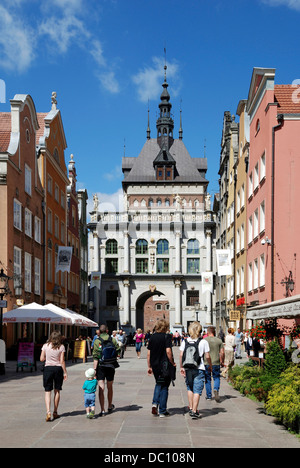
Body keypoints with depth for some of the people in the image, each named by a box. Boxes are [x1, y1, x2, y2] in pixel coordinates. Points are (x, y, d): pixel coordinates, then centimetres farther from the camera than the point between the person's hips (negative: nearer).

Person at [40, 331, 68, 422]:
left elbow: (41, 359, 0)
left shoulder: (45, 346, 0)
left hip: (48, 368, 0)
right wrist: (65, 372, 1)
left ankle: (48, 412, -16)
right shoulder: (61, 347, -3)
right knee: (57, 391, 13)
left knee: (47, 391, 1)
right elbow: (62, 361, -5)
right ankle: (55, 412, 19)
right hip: (58, 369, 0)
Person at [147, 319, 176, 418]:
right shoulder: (166, 337, -10)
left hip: (155, 365, 5)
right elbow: (168, 351, -21)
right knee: (164, 387, 6)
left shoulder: (152, 337, 5)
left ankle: (155, 403, 5)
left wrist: (149, 367, 13)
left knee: (158, 384, 24)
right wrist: (172, 363, -9)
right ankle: (162, 411, 9)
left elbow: (148, 353, 6)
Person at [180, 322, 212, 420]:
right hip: (199, 369, -3)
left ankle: (191, 408, 23)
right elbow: (207, 356, -3)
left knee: (190, 388, 20)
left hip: (188, 368, 3)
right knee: (197, 390, 1)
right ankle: (194, 411, -2)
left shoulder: (185, 341, 3)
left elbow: (181, 355, 1)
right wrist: (210, 366, 12)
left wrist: (181, 367, 9)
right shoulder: (203, 342, -5)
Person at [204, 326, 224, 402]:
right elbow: (222, 352, -1)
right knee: (216, 378, 12)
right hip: (216, 363, 1)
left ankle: (209, 396, 14)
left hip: (206, 363, 0)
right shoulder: (219, 341, 2)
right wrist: (222, 362, 11)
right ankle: (216, 389, -15)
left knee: (207, 379, 11)